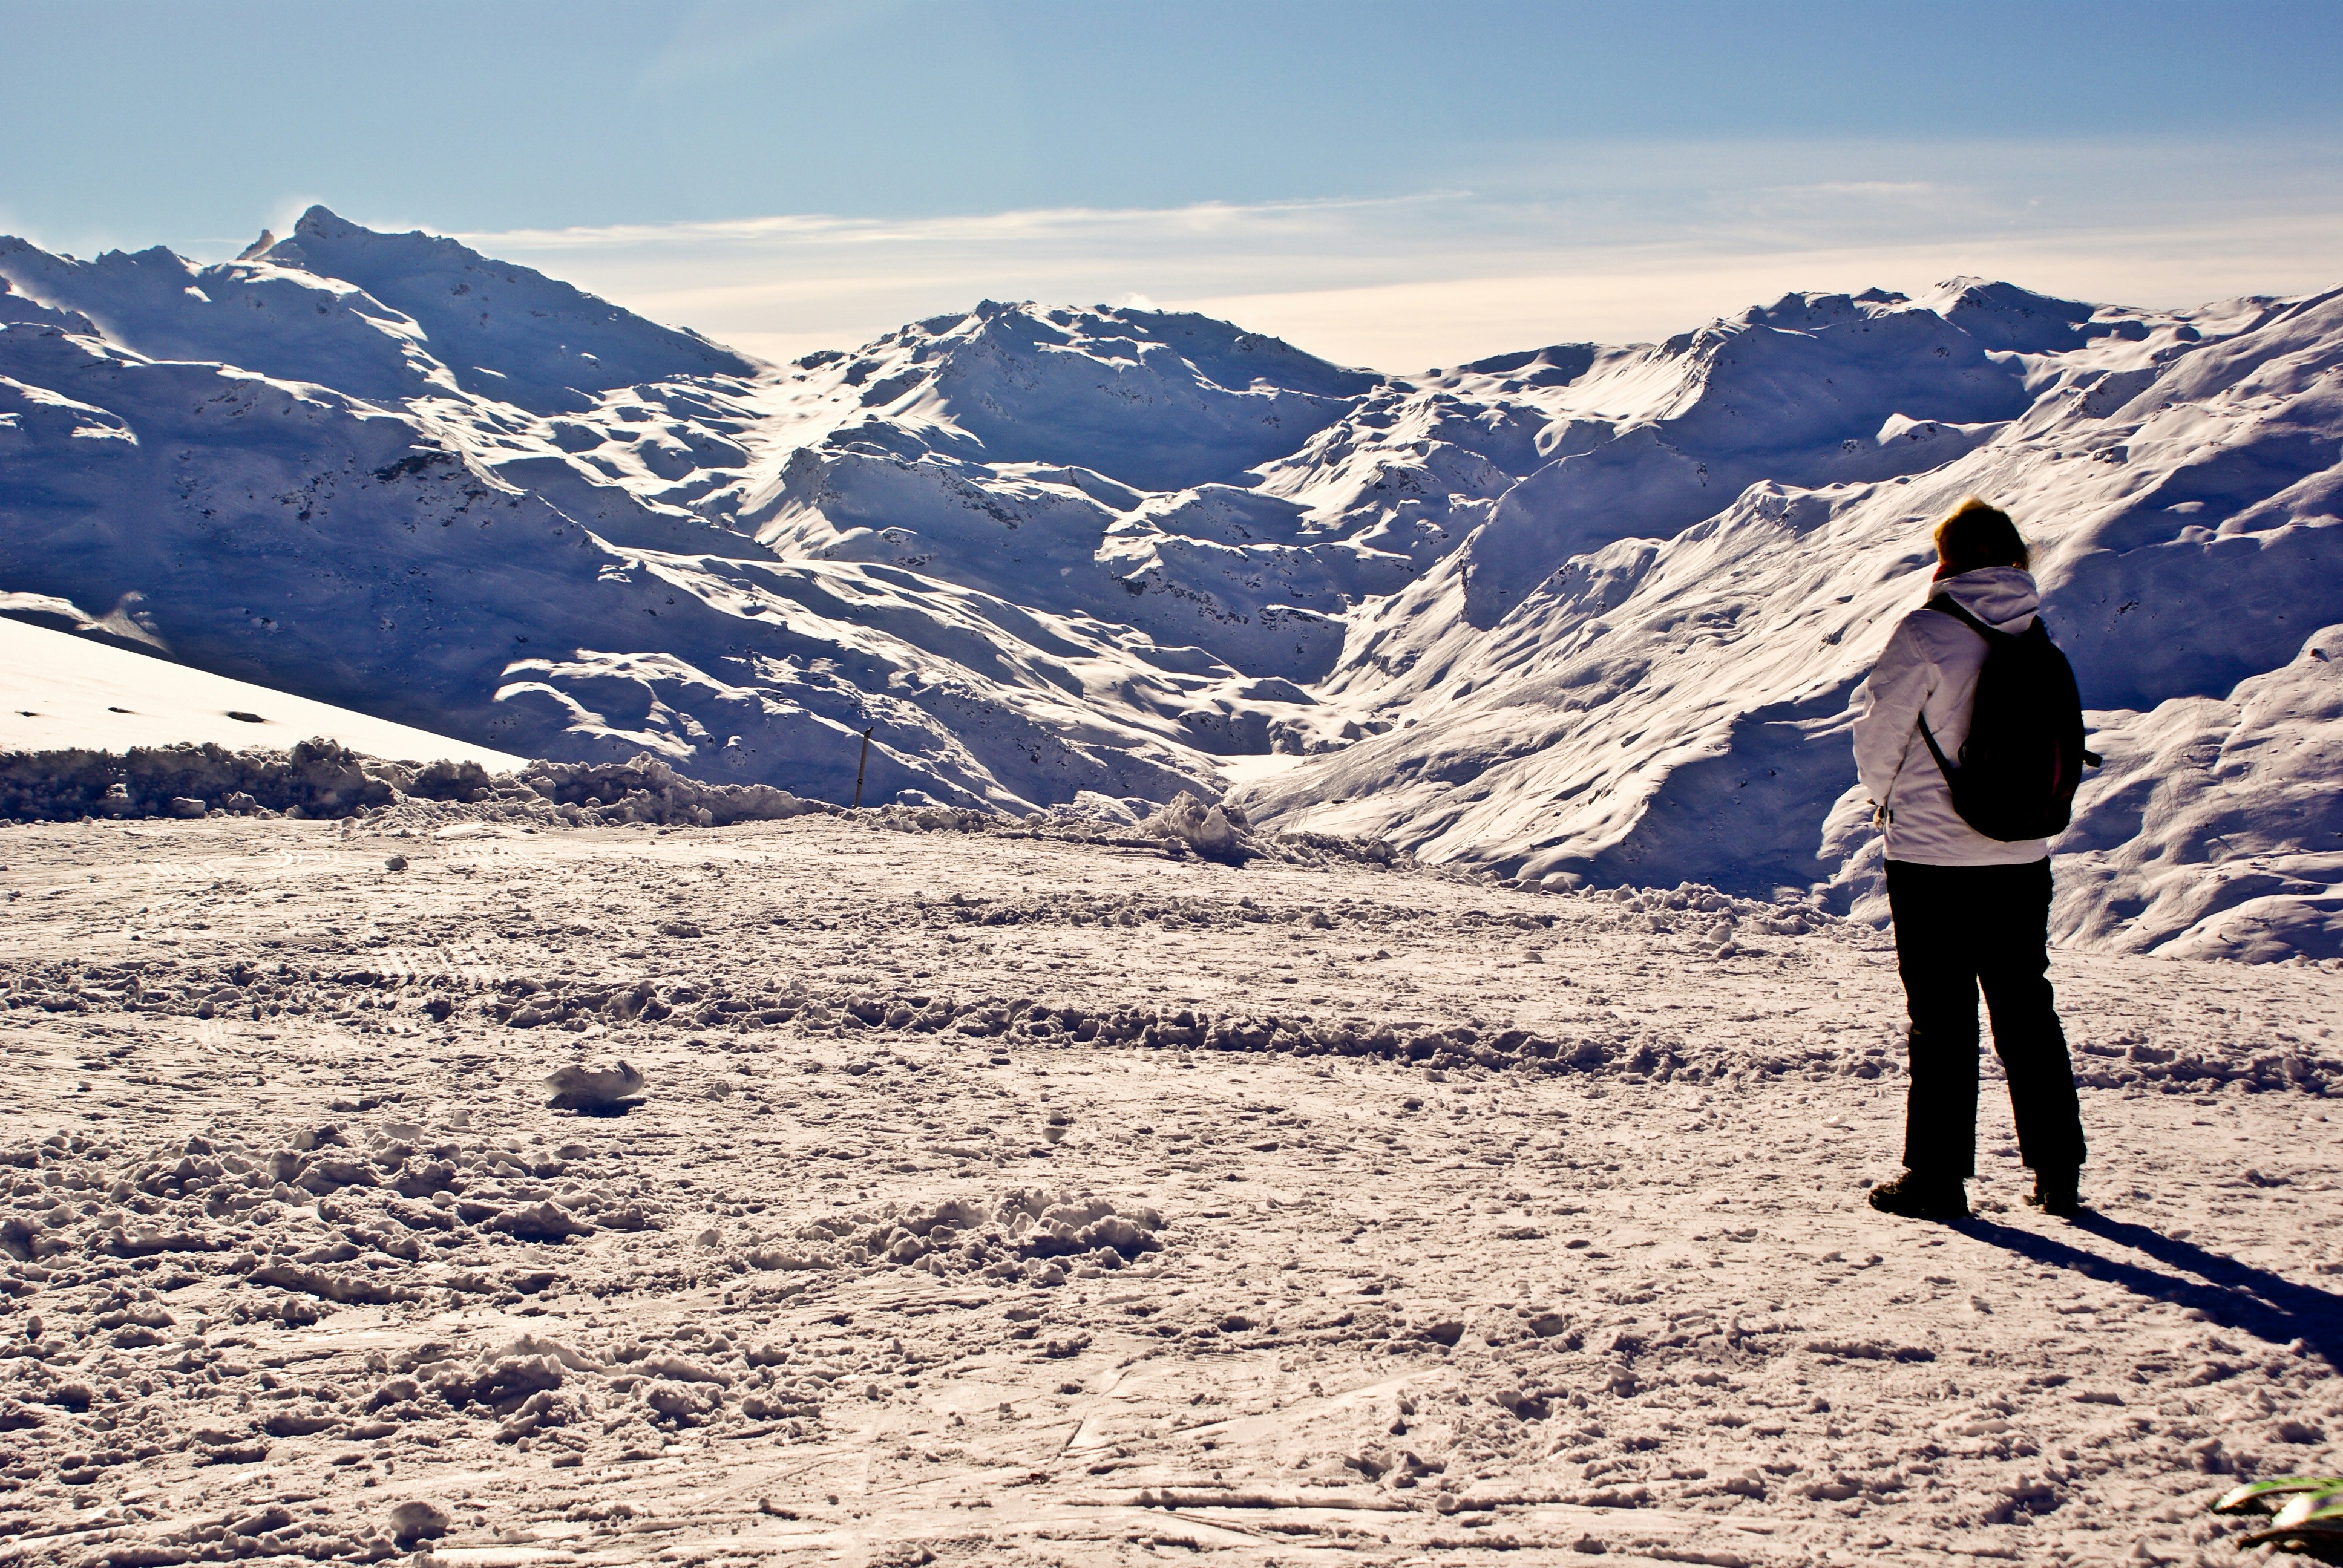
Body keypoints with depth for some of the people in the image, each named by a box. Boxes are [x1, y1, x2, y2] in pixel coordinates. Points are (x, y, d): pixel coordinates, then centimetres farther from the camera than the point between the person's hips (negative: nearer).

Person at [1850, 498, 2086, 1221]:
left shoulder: (1926, 636, -14)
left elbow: (1878, 739, -8)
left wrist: (1889, 800, 12)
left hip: (1932, 862, -5)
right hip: (2022, 859, 5)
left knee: (1941, 1023, 3)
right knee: (2028, 1014, 14)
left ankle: (1937, 1177, 7)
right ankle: (2057, 1173, 17)